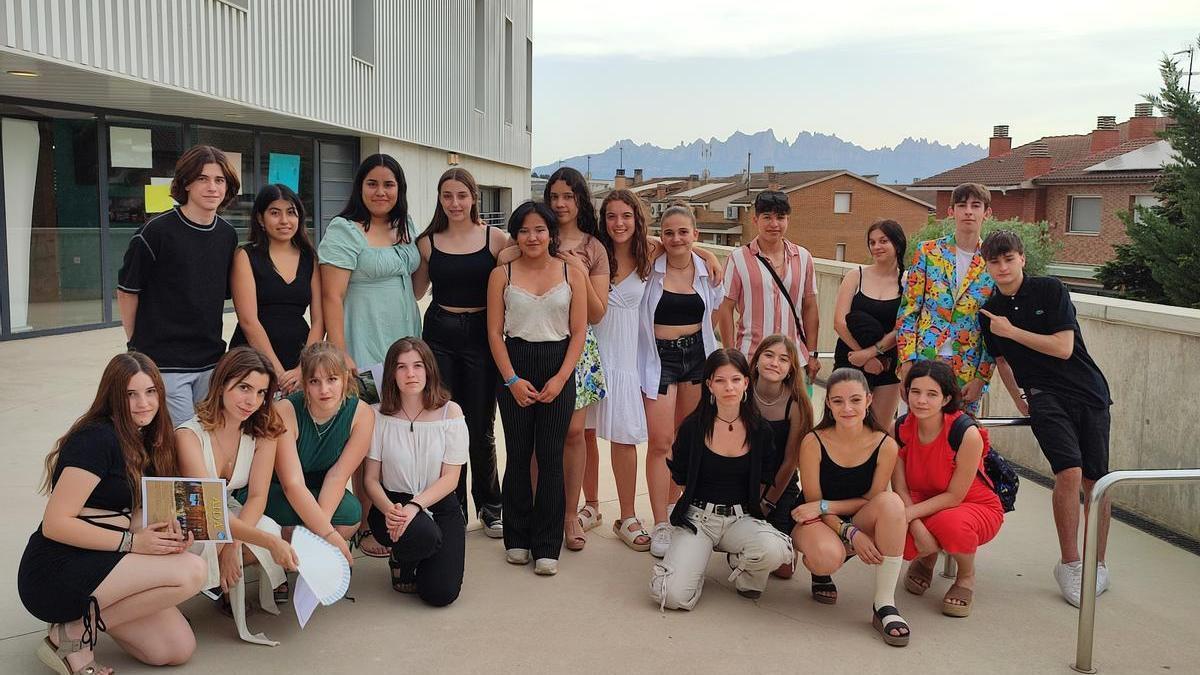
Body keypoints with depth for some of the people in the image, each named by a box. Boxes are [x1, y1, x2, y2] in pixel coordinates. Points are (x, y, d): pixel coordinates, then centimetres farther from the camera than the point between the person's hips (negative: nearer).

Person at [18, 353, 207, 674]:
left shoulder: (145, 442, 10)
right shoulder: (97, 438, -16)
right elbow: (55, 523, -19)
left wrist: (165, 533, -10)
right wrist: (132, 542, -22)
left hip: (95, 564, 8)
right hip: (56, 572, -8)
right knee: (192, 571, -23)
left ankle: (87, 614, 14)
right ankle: (76, 633, -10)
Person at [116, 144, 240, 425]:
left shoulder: (227, 235, 5)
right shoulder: (156, 232, -11)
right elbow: (127, 292, -2)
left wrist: (209, 337, 16)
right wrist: (137, 344, 5)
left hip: (211, 360, 5)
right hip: (163, 362, -5)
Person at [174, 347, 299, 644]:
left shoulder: (263, 431, -9)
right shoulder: (189, 435, -24)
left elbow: (257, 497, -12)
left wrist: (234, 546, -29)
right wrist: (269, 542, -42)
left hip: (232, 518, 5)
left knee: (282, 538, -28)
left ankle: (229, 587, 4)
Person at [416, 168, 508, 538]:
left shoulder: (495, 238, -1)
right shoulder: (427, 243, 4)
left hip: (481, 334, -1)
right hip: (439, 335, 2)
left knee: (481, 427, 6)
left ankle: (489, 506, 24)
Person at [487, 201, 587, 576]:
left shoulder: (572, 274, 4)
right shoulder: (502, 275, 5)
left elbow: (579, 332, 2)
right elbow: (494, 332, 1)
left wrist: (560, 379, -9)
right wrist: (512, 380, -8)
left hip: (559, 366, 0)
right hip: (515, 365, 0)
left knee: (551, 457, 0)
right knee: (518, 454, 5)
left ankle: (547, 546, 8)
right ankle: (517, 538, 18)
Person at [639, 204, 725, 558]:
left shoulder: (708, 272, 2)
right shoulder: (650, 269, -6)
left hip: (697, 354, 4)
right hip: (659, 357, -3)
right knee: (661, 441, -7)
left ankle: (673, 506, 28)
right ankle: (660, 525, 0)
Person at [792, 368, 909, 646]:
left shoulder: (885, 445, -10)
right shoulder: (813, 442, -14)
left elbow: (872, 501, -7)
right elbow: (812, 502, -11)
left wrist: (825, 506, -20)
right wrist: (850, 533, -25)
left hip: (860, 521, 2)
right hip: (819, 523, -2)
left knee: (891, 501, -31)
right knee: (828, 557, -38)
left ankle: (885, 603, -25)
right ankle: (820, 571, 6)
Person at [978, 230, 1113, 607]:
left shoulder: (1050, 290, -6)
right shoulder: (990, 312, 5)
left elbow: (1063, 348, -14)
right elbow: (1001, 360, 17)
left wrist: (1011, 331, -12)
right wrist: (1019, 402, 17)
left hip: (1089, 393, -1)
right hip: (1044, 396, 1)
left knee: (1095, 481, 2)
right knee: (1070, 472, -18)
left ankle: (1098, 564, 19)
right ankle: (1069, 564, -6)